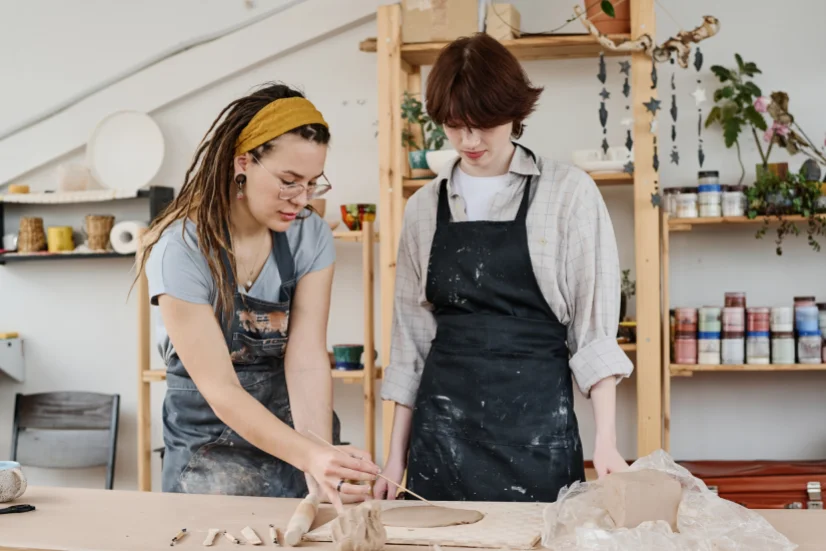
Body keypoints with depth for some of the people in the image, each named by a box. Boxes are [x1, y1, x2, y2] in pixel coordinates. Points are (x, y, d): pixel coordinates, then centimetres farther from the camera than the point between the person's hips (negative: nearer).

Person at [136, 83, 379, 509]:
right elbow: (220, 391, -24)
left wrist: (323, 468, -31)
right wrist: (312, 456, -37)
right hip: (209, 454, -3)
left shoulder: (310, 237, -8)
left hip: (297, 437, 3)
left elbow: (306, 362, -16)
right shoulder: (182, 250, -20)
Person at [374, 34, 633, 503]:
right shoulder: (425, 207, 8)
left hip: (536, 417, -2)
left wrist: (606, 440, -12)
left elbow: (594, 326, -3)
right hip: (443, 423, 3)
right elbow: (412, 336, 11)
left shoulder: (569, 192, -2)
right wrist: (396, 456, 9)